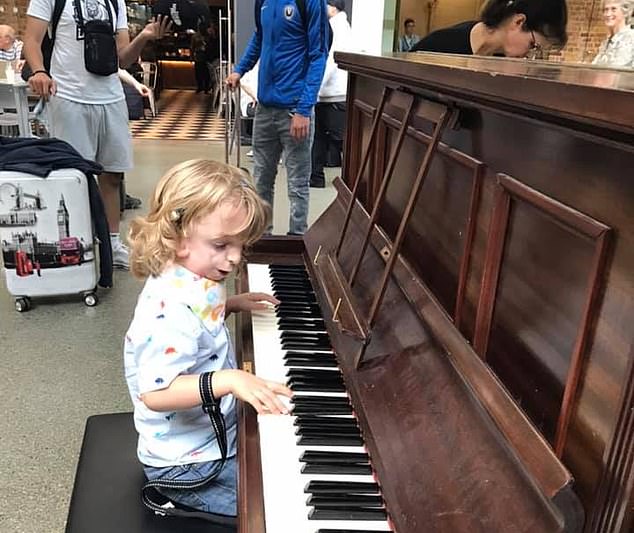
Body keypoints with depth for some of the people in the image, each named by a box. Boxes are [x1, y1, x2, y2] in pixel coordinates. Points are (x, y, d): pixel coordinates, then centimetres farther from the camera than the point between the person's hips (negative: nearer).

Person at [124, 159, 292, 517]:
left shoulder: (187, 281, -2)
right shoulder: (170, 312, -32)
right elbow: (155, 393, -35)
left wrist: (232, 304, 5)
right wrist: (228, 379, -44)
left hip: (213, 434, 9)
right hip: (187, 463, -9)